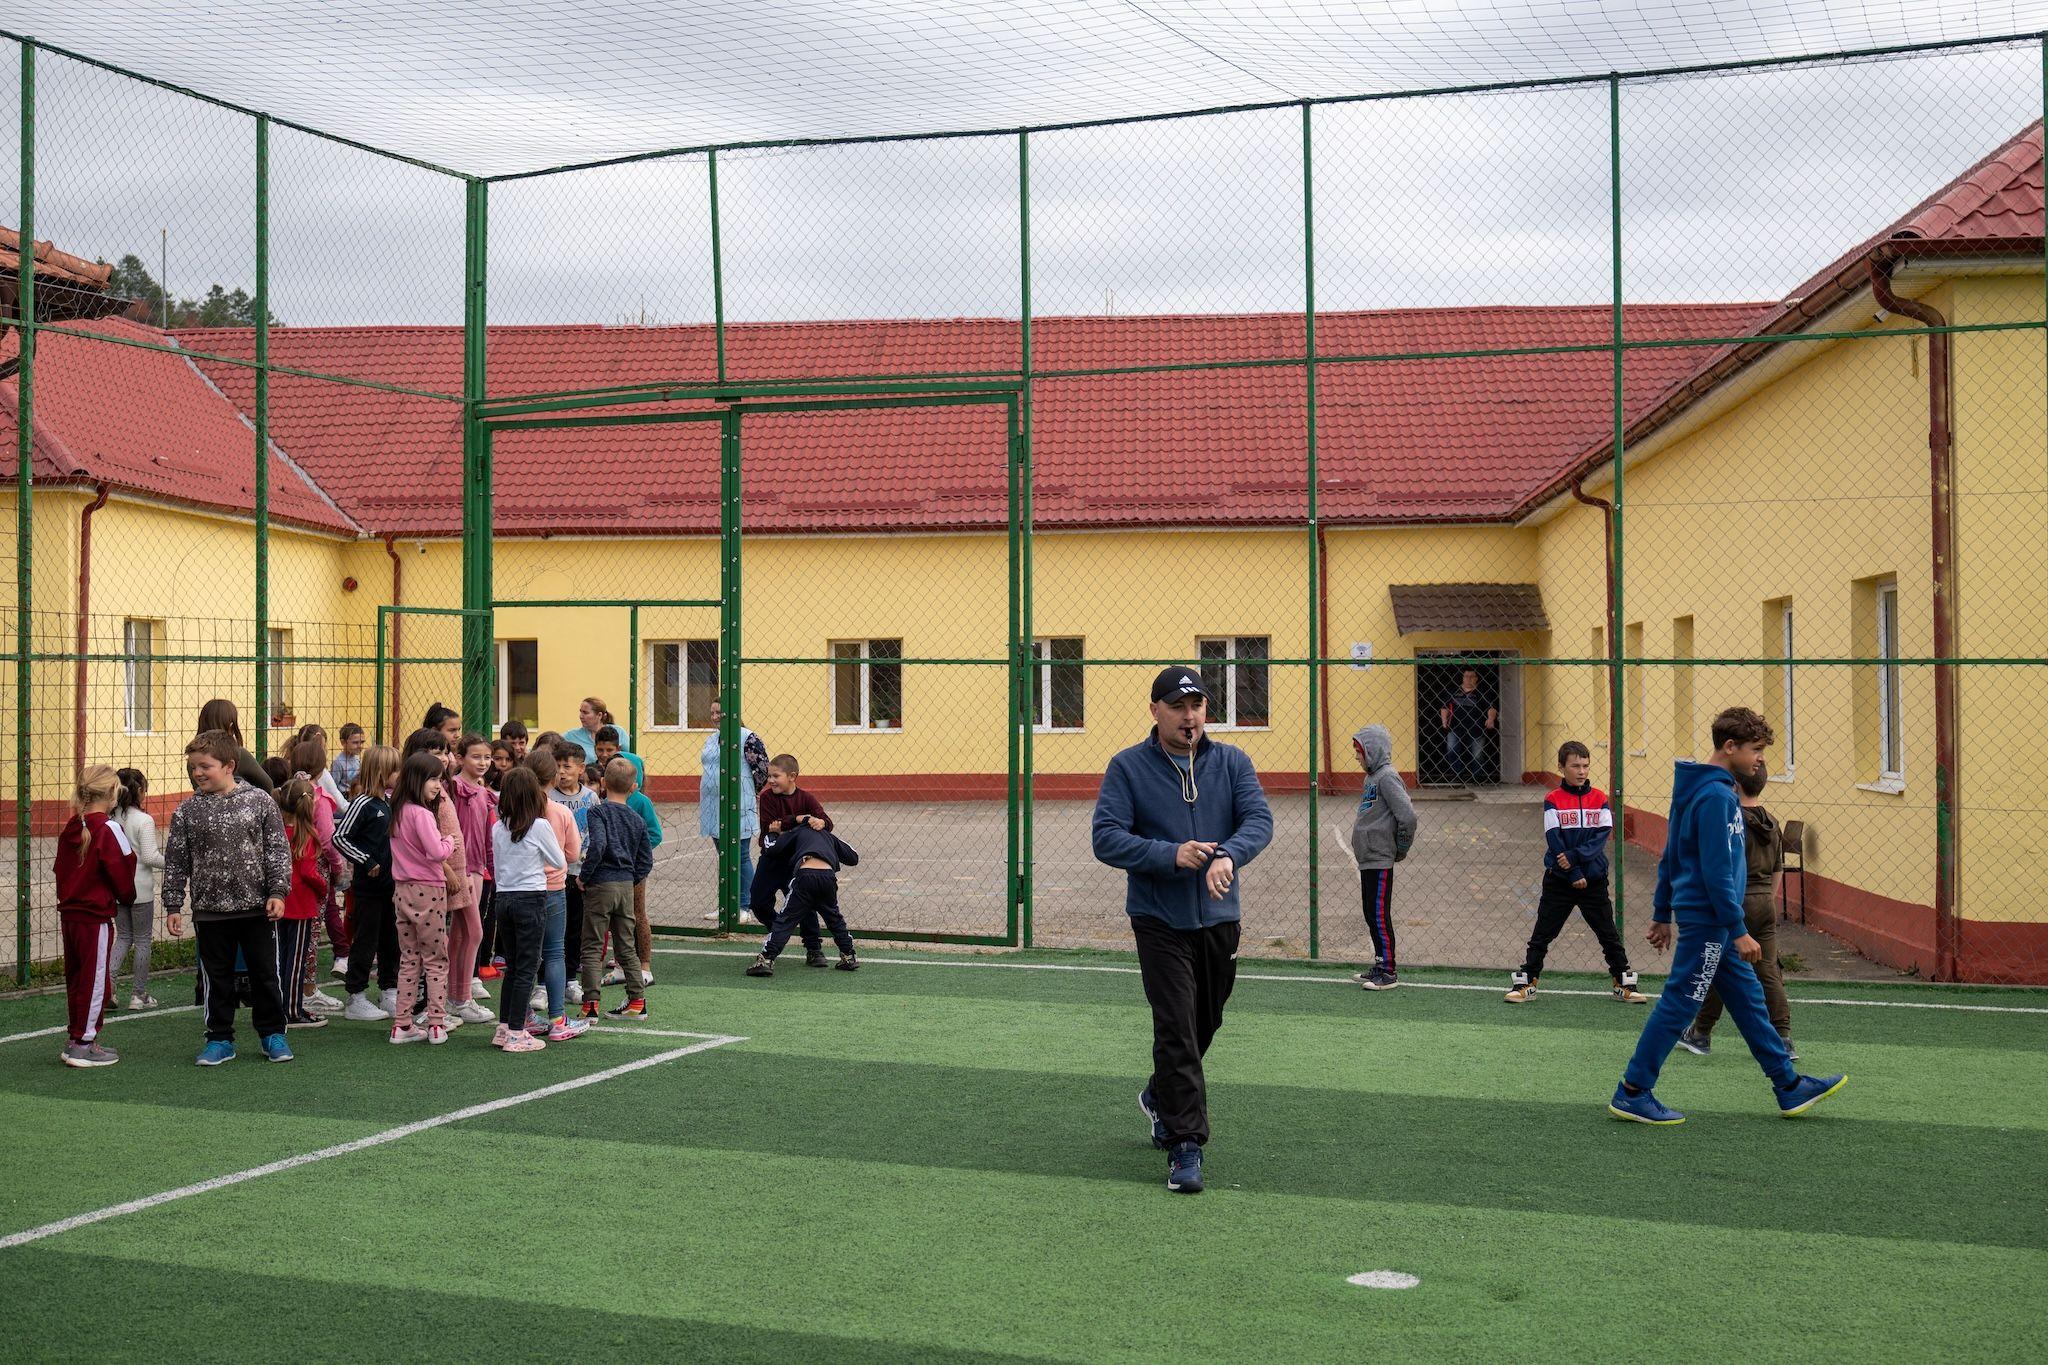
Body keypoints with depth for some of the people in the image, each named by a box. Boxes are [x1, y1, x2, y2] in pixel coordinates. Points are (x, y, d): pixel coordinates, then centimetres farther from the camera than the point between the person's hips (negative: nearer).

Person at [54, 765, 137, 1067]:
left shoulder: (70, 828, 5)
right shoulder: (108, 829, -16)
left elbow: (61, 870, 11)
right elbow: (122, 875, -12)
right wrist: (127, 898, 7)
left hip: (69, 914, 7)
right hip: (96, 917, -7)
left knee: (76, 979, 17)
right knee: (96, 981, 1)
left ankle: (74, 1039, 26)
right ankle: (83, 1045, 4)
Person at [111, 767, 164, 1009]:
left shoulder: (111, 819, 1)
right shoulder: (144, 820, -15)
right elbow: (150, 857, -17)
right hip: (140, 888, -5)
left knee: (123, 936, 17)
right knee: (143, 940, 7)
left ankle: (107, 982, -1)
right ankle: (139, 994, 12)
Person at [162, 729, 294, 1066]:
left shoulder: (260, 800, -3)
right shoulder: (188, 810, 1)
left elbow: (278, 850, 0)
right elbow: (175, 861, 5)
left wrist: (277, 891, -7)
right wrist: (173, 906, 3)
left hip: (257, 908, -1)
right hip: (209, 911, 1)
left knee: (265, 974, 7)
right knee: (216, 978, 9)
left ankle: (273, 1034, 20)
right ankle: (220, 1040, 21)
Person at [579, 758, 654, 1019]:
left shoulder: (598, 812, -9)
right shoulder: (637, 820, 9)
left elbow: (597, 845, -25)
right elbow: (646, 860, 10)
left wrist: (584, 875, -14)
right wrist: (630, 879, 15)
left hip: (600, 886, -5)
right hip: (626, 887, 5)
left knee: (592, 947, 1)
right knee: (626, 946, 14)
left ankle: (591, 1004, -4)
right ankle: (637, 1000, 14)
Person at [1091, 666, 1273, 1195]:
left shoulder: (1232, 763, 1)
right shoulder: (1127, 768, -6)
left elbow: (1259, 819, -12)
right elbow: (1106, 838, -13)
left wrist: (1228, 855, -32)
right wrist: (1171, 855, -26)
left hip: (1219, 918, 4)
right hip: (1159, 920, -4)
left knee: (1205, 1023, 18)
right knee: (1177, 1031, -9)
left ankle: (1160, 1096, 44)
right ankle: (1185, 1145, -3)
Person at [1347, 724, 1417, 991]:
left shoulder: (1387, 777, -15)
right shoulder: (1372, 777, 13)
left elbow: (1407, 816, -21)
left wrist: (1401, 849, -9)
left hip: (1380, 861, -10)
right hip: (1367, 859, 10)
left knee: (1380, 915, -6)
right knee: (1371, 914, 15)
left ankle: (1389, 972, 0)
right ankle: (1381, 966, 24)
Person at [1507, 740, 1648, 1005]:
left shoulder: (1599, 799, 2)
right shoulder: (1553, 801, -3)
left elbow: (1602, 837, -7)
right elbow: (1554, 840, -10)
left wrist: (1575, 856, -21)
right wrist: (1574, 875, -15)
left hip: (1594, 879, 1)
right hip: (1559, 880, -1)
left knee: (1609, 934, 6)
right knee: (1542, 935, 3)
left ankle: (1624, 983, 16)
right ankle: (1525, 983, 10)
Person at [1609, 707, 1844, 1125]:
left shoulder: (1693, 789, 12)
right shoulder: (1717, 796, -19)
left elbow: (1670, 858, 17)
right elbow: (1717, 872, -22)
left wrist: (1662, 914, 21)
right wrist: (1739, 931, -19)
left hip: (1705, 919, 10)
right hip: (1708, 921, -10)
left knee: (1749, 999, 14)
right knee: (1679, 1005, -4)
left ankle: (1790, 1086, 21)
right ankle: (1632, 1093, 2)